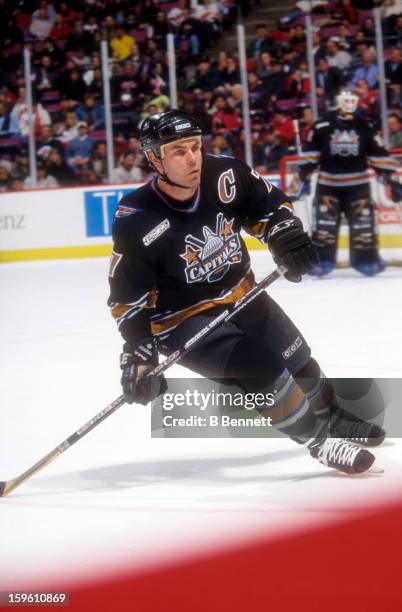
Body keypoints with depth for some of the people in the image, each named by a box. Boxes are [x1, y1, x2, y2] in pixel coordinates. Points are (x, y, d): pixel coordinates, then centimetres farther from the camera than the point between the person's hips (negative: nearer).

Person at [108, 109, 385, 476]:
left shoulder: (224, 176, -16)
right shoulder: (137, 224, -26)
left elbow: (268, 203, 3)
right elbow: (127, 298, -17)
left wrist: (285, 234, -16)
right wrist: (138, 355, -21)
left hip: (241, 295, 6)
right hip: (184, 319, -6)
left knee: (298, 361, 18)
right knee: (260, 369, -23)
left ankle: (332, 420, 46)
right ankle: (317, 439, -5)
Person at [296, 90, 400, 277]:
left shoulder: (363, 127, 4)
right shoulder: (322, 125, -4)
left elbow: (378, 153, 7)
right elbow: (311, 150, 0)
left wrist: (389, 176, 2)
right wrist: (304, 173, -4)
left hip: (357, 183, 2)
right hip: (328, 183, -2)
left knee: (363, 221, -1)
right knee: (324, 222, -6)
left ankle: (366, 258, 12)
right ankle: (322, 259, 2)